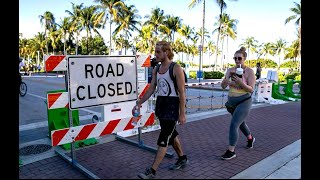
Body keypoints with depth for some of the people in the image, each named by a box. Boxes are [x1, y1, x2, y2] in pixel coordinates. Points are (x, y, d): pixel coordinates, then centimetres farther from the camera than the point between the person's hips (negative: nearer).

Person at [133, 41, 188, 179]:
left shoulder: (176, 69, -11)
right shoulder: (156, 70, 10)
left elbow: (182, 92, -13)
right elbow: (151, 89, 13)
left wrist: (182, 114, -14)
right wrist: (139, 103, 5)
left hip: (172, 104, -8)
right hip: (160, 103, 8)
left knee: (163, 138, -7)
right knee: (171, 133, 19)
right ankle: (182, 159, 38)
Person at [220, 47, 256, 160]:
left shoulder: (249, 71, -11)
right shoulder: (230, 70, 2)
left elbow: (251, 89, -15)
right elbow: (223, 86, 2)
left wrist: (241, 83, -32)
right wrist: (225, 82, -21)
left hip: (244, 101, -6)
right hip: (231, 101, 6)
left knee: (233, 125, -14)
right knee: (240, 123, 24)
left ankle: (231, 151, -3)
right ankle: (250, 138, 52)